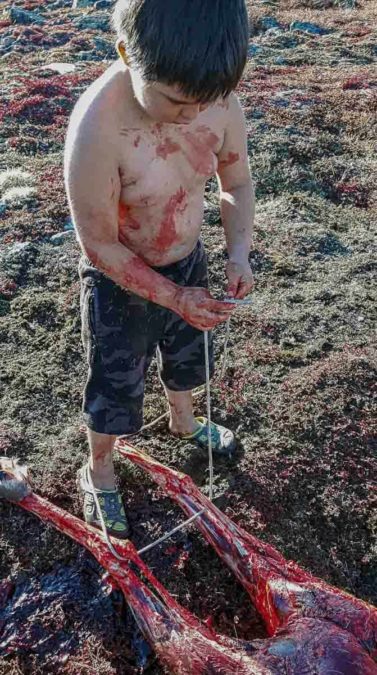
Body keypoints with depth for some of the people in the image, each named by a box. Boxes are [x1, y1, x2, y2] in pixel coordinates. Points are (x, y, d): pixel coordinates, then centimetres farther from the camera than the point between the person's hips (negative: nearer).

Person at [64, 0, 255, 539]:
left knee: (186, 356, 30)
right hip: (121, 283, -5)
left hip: (188, 264, 6)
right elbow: (100, 245, -25)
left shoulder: (219, 100, -18)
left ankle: (184, 423, 62)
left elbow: (237, 183, -1)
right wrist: (174, 298, -24)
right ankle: (99, 474, 45)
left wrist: (239, 253, -15)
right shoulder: (97, 129, -35)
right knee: (115, 386, 16)